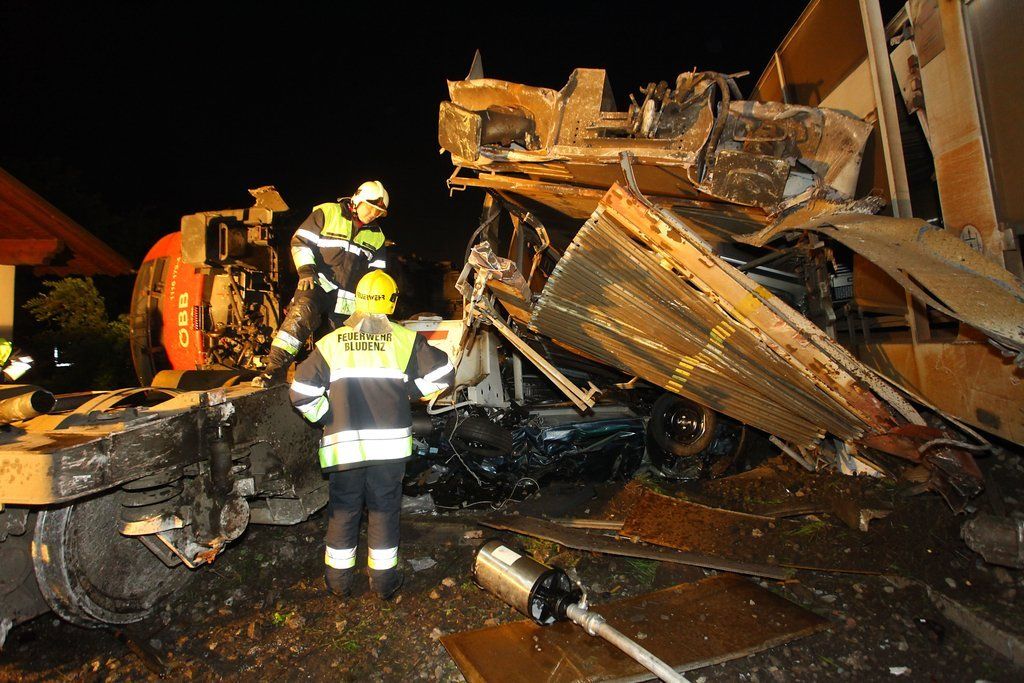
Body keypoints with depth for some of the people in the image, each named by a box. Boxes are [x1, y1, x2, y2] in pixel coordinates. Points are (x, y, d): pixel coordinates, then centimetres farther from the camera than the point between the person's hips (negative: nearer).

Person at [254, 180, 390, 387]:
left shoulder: (377, 237, 17)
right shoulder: (327, 213, 1)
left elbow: (377, 271, 22)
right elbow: (300, 241, -1)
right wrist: (306, 270, -14)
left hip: (348, 299, 5)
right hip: (318, 283, -5)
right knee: (301, 314, -31)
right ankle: (275, 366, -33)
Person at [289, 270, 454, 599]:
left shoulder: (330, 343, 1)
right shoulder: (405, 339, -1)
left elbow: (301, 393, -1)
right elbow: (442, 374, -3)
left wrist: (328, 419, 12)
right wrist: (410, 391, 10)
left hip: (343, 444, 1)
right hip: (390, 442, -1)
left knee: (343, 510, 17)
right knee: (384, 509, 13)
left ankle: (339, 578, 30)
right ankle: (383, 579, 24)